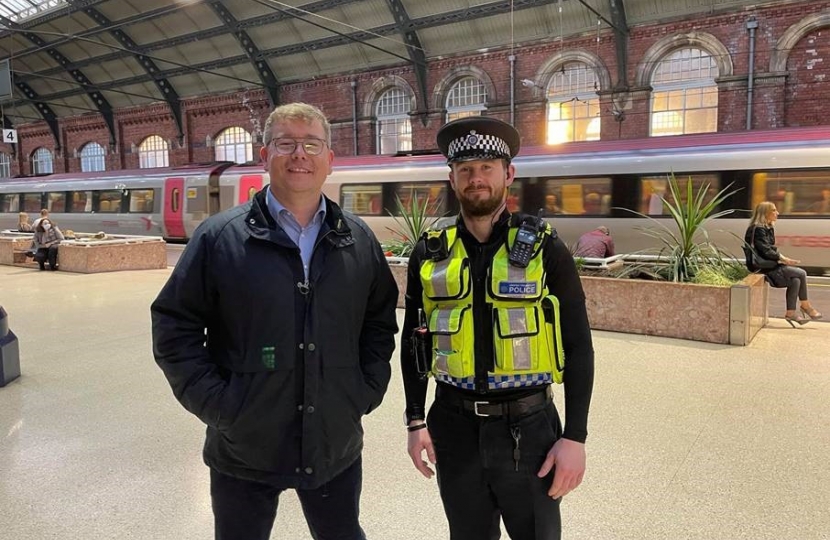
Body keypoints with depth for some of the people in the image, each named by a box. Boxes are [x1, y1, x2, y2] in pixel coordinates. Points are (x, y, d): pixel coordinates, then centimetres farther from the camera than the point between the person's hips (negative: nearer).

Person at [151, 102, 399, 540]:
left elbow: (380, 323, 11)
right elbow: (174, 328, -5)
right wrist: (215, 403, -10)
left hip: (337, 447, 3)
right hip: (244, 450, -2)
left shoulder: (359, 240, 2)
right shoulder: (219, 237, -8)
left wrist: (368, 389, 2)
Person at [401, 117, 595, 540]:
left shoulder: (544, 248, -7)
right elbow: (414, 340, 8)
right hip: (454, 426, 2)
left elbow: (578, 347, -5)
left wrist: (575, 437, -9)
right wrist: (415, 421, 5)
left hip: (527, 426, -2)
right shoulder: (430, 252, 0)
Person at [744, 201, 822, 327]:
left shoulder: (768, 228, 16)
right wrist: (783, 259, -14)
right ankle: (805, 305, 6)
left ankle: (790, 313, -4)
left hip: (769, 264, 9)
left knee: (795, 280, -9)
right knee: (801, 273, -9)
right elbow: (766, 251, -20)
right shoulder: (758, 229, -15)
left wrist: (782, 257, 2)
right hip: (762, 267, -9)